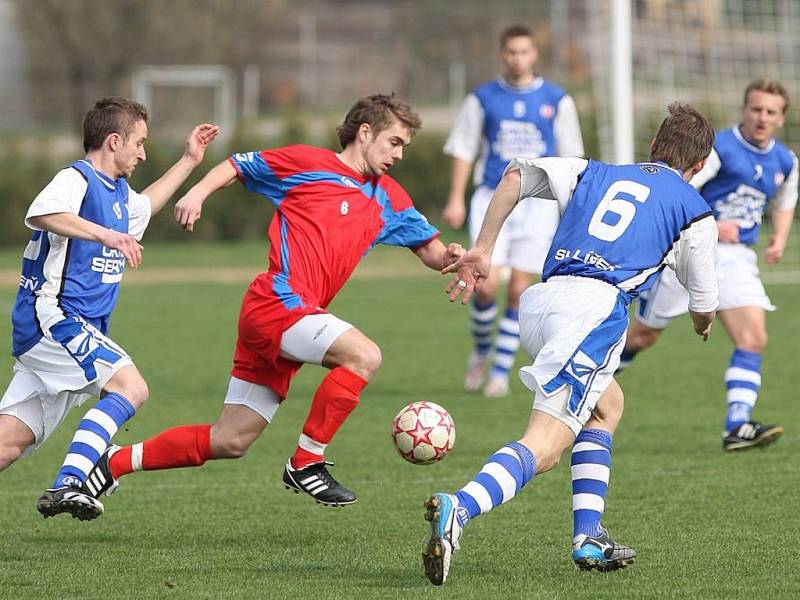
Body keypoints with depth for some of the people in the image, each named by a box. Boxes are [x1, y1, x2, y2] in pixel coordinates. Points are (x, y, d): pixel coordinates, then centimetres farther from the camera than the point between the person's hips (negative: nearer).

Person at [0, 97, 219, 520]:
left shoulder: (117, 191, 21)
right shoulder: (77, 179, -9)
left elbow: (141, 208, 46)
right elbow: (41, 213, -32)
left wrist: (188, 162, 43)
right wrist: (104, 234, -39)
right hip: (53, 315, -10)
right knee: (130, 386, -24)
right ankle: (67, 485, -33)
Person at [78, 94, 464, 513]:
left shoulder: (390, 199, 19)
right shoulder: (308, 163, 2)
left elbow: (431, 252, 20)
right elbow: (236, 167, 11)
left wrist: (450, 257, -3)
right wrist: (198, 193, -7)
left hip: (297, 317, 8)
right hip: (277, 302, -8)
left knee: (229, 442, 8)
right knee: (364, 355, -25)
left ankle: (115, 462, 20)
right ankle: (306, 463, -15)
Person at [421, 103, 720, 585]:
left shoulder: (596, 174, 28)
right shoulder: (695, 211, 16)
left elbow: (519, 173, 22)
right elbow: (704, 306, 24)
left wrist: (483, 251, 23)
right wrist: (703, 323, 48)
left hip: (541, 301, 6)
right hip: (595, 306, -6)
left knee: (608, 405, 30)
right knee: (544, 447, -15)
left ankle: (589, 537, 20)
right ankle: (460, 509, -42)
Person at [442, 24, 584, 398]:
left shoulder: (557, 101, 5)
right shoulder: (483, 99, 5)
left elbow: (570, 157, 10)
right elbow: (463, 150, 8)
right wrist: (456, 199, 0)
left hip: (538, 202, 0)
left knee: (519, 291, -4)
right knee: (486, 285, -13)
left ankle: (501, 371, 7)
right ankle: (481, 352, 14)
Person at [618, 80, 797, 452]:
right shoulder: (718, 148, -14)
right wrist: (710, 226, -28)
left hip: (736, 259, 5)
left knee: (754, 339, -14)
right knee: (643, 336, 7)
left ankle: (737, 427, -18)